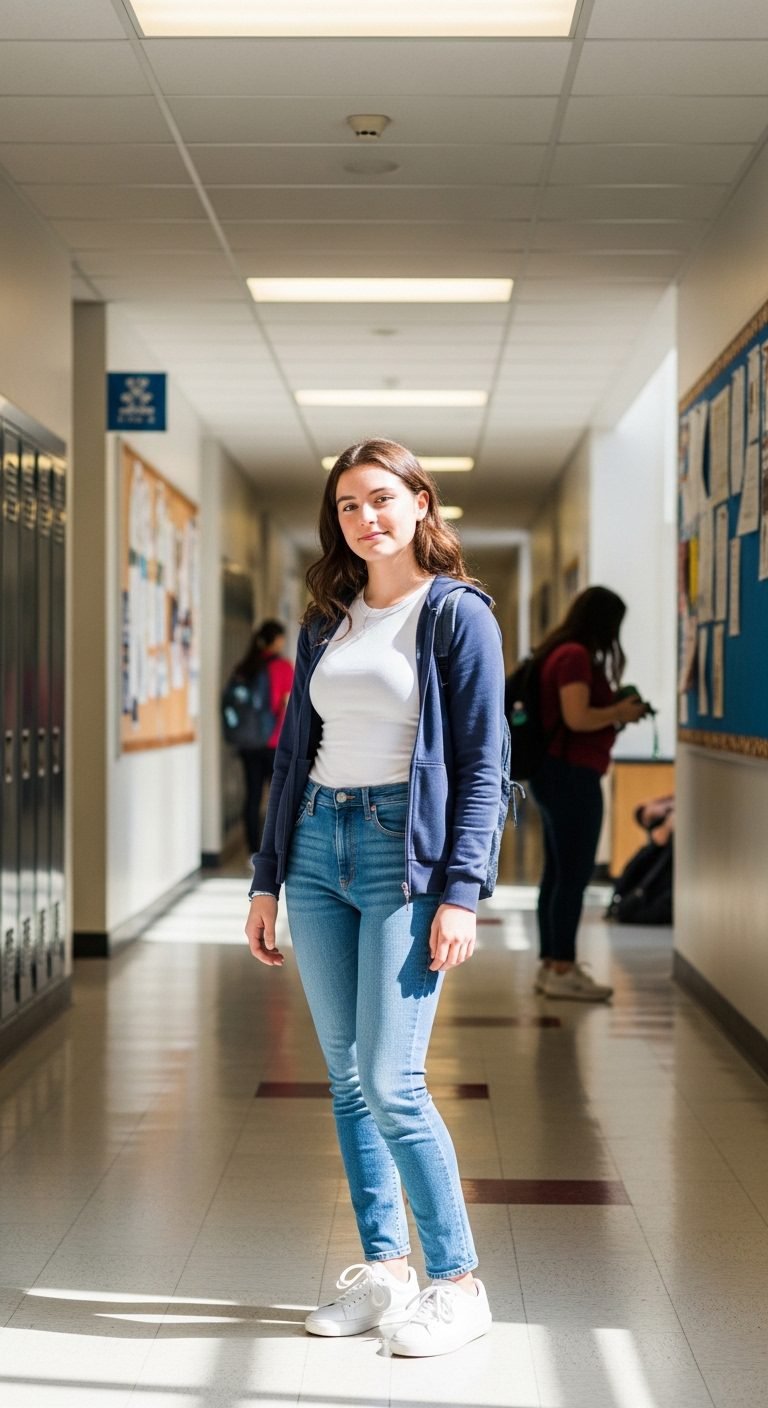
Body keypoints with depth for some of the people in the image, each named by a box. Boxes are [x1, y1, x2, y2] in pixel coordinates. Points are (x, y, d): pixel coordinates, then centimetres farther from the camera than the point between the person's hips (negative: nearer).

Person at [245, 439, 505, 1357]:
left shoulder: (458, 615, -4)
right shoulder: (327, 620, 13)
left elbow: (481, 765, -7)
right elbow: (294, 750, 16)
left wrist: (460, 894, -14)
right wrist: (266, 878, 12)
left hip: (404, 852, -6)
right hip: (317, 847, 6)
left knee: (390, 1084, -10)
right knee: (345, 1077, 8)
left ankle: (457, 1283, 3)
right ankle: (383, 1269, 18)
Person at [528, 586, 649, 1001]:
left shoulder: (559, 653, 16)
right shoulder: (576, 656, -14)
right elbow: (577, 718, -22)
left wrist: (615, 709, 11)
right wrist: (620, 712, -7)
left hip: (555, 774, 10)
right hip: (572, 776, -10)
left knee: (557, 873, 12)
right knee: (574, 874, -7)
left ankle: (551, 965, 17)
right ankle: (563, 970, -5)